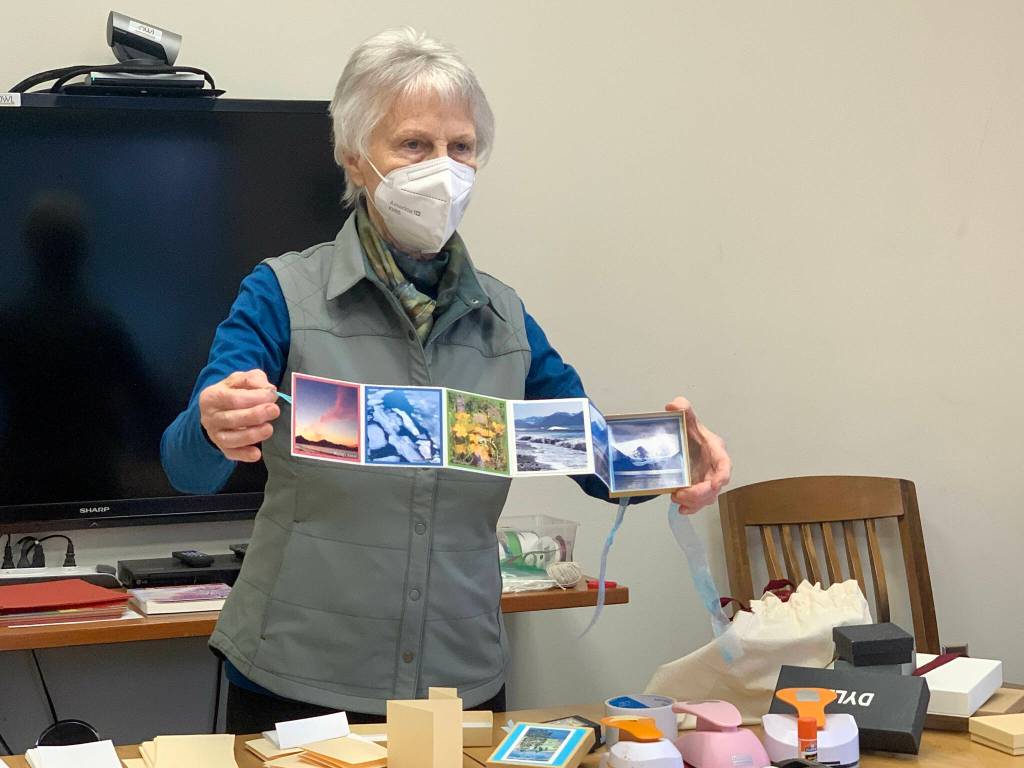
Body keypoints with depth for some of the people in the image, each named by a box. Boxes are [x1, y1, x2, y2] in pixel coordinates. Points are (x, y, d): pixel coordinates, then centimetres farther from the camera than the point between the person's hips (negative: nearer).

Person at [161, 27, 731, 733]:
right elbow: (188, 468, -15)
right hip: (297, 686, -3)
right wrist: (218, 431, -39)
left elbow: (605, 465, 8)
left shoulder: (503, 318, 4)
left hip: (464, 682, 3)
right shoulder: (285, 295, -6)